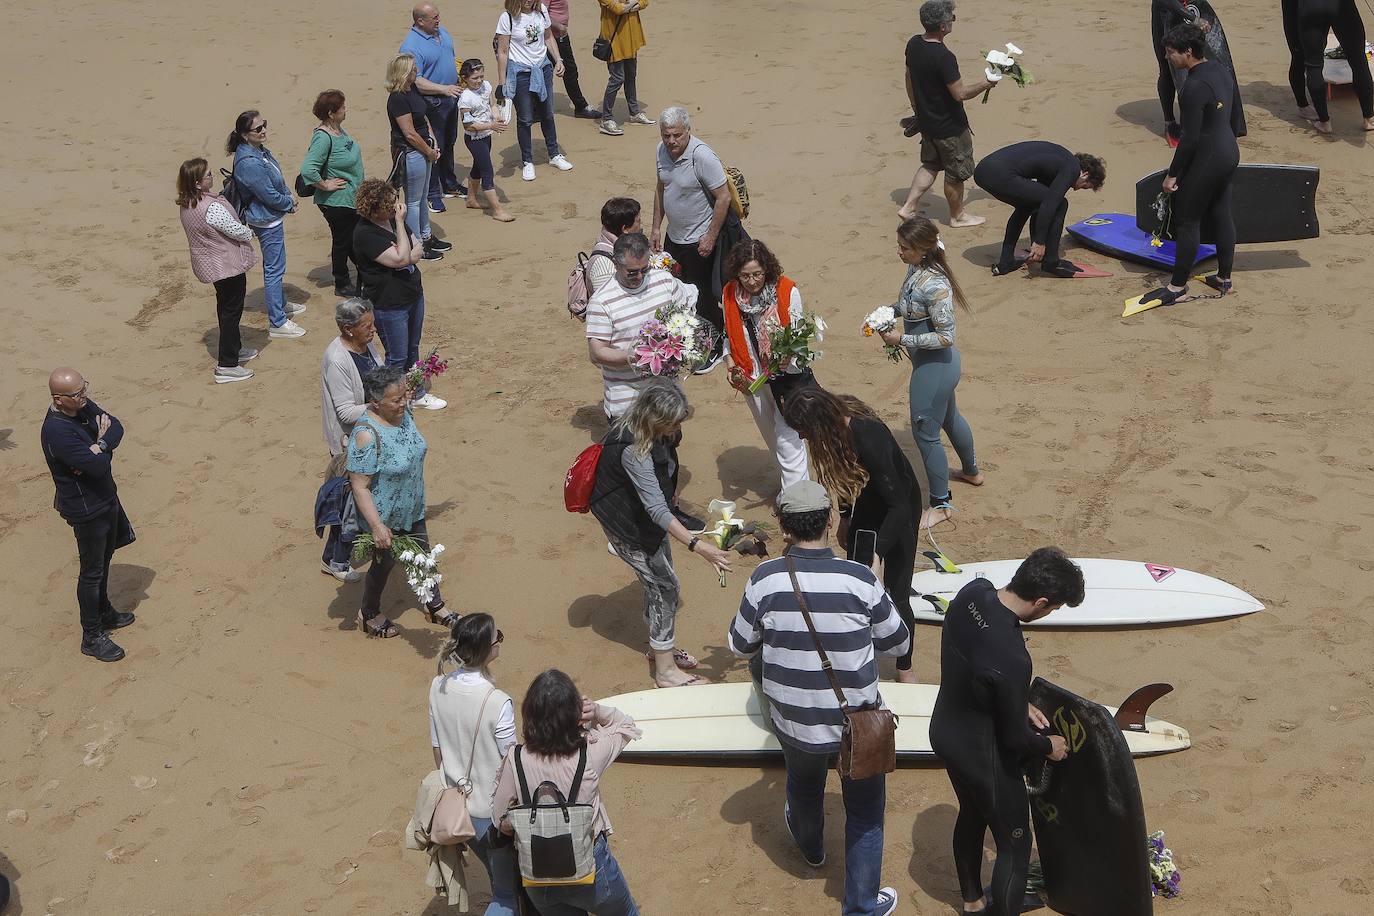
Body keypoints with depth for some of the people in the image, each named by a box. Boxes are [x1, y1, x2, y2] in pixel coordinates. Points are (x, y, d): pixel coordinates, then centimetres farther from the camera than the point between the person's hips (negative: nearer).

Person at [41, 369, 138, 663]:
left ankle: (104, 613, 45)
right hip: (86, 509, -9)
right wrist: (103, 441, -13)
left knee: (104, 559, 25)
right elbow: (97, 466, -33)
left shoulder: (84, 406, -5)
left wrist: (98, 447, -29)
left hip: (105, 497, 9)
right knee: (92, 571, 4)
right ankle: (92, 638, 18)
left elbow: (116, 426, -9)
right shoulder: (57, 432, -32)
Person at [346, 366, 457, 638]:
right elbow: (359, 486, -30)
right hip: (385, 516, -7)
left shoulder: (403, 412, -10)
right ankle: (369, 615, 42)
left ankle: (435, 607, 47)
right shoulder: (367, 435, -34)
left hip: (412, 509, 7)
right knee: (384, 563, 15)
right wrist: (377, 526, -29)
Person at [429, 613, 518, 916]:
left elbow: (437, 751, 3)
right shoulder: (498, 703, -28)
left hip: (458, 808, 6)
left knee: (499, 879, 28)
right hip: (494, 813, -6)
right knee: (509, 892, 13)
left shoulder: (438, 686, -10)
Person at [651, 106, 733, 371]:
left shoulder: (702, 156, -25)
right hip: (673, 237, 7)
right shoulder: (662, 151, -2)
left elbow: (723, 197, -21)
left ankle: (714, 347, 23)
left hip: (698, 241, -7)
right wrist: (656, 227, 12)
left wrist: (711, 237, -19)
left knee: (701, 297, 4)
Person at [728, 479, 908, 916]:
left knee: (804, 787, 34)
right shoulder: (860, 580, -22)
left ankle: (811, 850, 63)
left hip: (794, 723, 3)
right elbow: (898, 643, -6)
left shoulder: (765, 579, -18)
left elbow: (741, 645, -3)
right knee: (865, 814, 21)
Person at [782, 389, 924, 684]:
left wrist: (878, 554, -44)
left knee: (896, 594, -2)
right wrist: (845, 518, 15)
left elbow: (899, 506, -37)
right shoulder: (839, 421, -16)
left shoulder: (869, 439, -39)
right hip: (869, 502, 7)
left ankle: (905, 669, 18)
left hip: (899, 511, -7)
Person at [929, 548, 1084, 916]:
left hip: (945, 730, 9)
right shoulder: (1012, 660, -39)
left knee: (972, 814, 32)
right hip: (982, 755, -9)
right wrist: (1048, 746, -2)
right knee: (1014, 846, 13)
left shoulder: (973, 591, -16)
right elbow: (1015, 740, -23)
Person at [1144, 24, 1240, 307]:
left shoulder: (1195, 87, -25)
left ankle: (1177, 287, 7)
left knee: (1187, 220, 1)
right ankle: (1224, 278, 28)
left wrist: (1172, 174, -15)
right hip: (1229, 150, 9)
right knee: (1221, 215, 18)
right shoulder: (1219, 70, 4)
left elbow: (1190, 138, -23)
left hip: (1206, 157, -9)